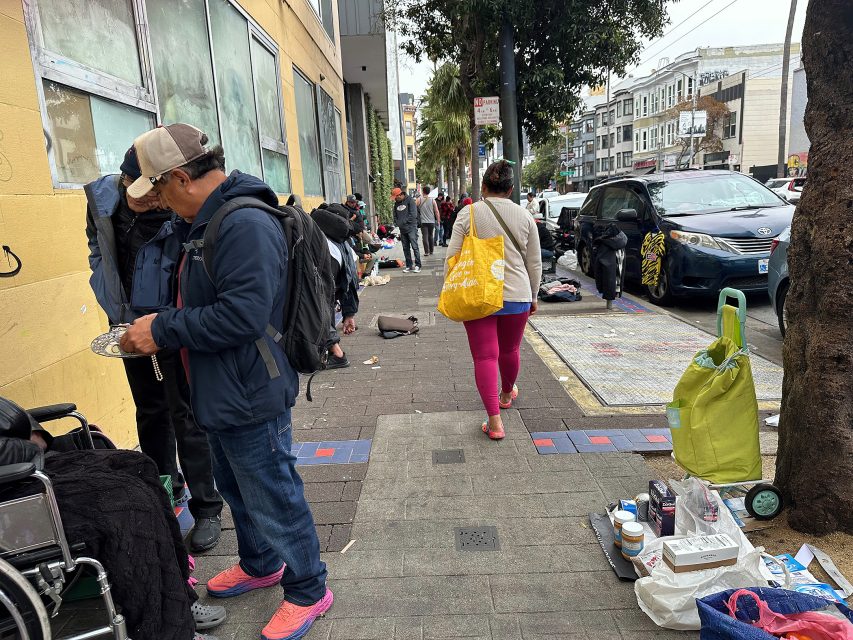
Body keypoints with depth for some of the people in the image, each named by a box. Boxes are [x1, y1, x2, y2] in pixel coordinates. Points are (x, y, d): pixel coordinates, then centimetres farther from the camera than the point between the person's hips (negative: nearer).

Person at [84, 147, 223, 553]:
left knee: (186, 417, -2)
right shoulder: (101, 198, -4)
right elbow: (98, 253, 10)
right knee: (150, 412, 18)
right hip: (130, 322, 6)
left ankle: (207, 509, 12)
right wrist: (117, 309, 4)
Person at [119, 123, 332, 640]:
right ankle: (260, 565, 48)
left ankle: (308, 591, 28)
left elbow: (242, 316, -30)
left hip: (252, 398, -10)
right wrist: (161, 328, 7)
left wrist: (163, 330, -20)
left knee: (273, 499, 6)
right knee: (237, 490, 26)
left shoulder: (246, 225, -23)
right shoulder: (210, 220, 11)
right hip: (223, 394, 11)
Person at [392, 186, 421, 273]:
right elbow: (395, 216, 19)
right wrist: (397, 223, 0)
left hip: (411, 227, -7)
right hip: (402, 229, 7)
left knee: (414, 247, -7)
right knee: (406, 248, 8)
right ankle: (409, 266, 14)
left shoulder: (410, 201, -6)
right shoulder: (397, 204, 13)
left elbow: (413, 215, -13)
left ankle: (417, 265, -2)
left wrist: (403, 222, -12)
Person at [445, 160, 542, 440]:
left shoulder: (469, 213, -4)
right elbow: (534, 264, 7)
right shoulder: (525, 217, 3)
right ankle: (507, 394, 45)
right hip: (517, 296, 3)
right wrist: (533, 296, 17)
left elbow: (452, 257, -5)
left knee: (485, 356, -1)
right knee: (509, 351, 21)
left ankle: (494, 421, -6)